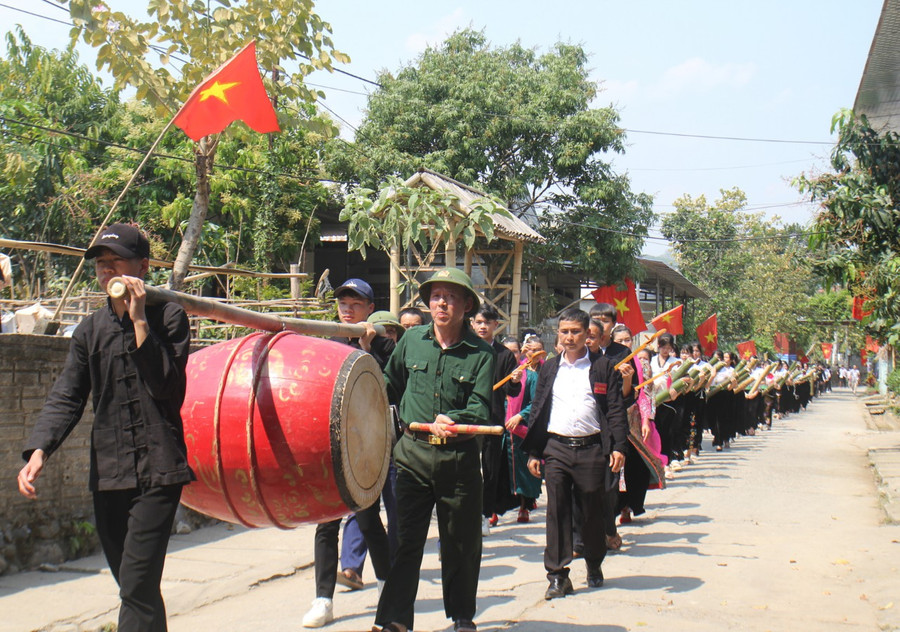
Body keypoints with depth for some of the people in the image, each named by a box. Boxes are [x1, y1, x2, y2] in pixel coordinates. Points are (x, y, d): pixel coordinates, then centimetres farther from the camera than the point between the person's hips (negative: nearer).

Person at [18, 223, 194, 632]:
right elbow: (66, 397, 4)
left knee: (137, 586, -11)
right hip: (108, 473, 5)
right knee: (135, 588, 12)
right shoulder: (90, 331, 13)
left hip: (157, 469, -5)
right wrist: (39, 451, -12)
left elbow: (165, 384, -12)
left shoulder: (168, 317, 0)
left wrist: (140, 321, -15)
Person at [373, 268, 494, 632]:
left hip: (459, 456, -1)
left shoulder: (480, 354, -4)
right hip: (412, 452, 1)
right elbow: (390, 385, 20)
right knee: (405, 538, 0)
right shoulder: (411, 341, 5)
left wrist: (453, 420, -31)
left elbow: (481, 408, -13)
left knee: (462, 542, 10)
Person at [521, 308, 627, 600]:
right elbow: (538, 410, 13)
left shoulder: (603, 367, 3)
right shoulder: (549, 368, 12)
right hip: (556, 448, 2)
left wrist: (618, 447, -10)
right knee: (557, 511, -2)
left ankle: (594, 565, 28)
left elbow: (616, 409, 0)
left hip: (592, 448, -2)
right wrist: (533, 452, 8)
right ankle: (557, 575, 1)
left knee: (593, 511, 8)